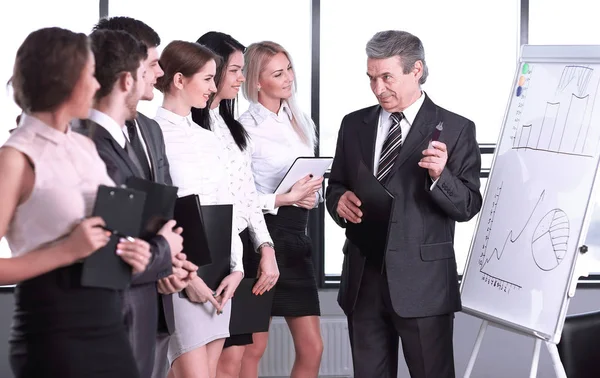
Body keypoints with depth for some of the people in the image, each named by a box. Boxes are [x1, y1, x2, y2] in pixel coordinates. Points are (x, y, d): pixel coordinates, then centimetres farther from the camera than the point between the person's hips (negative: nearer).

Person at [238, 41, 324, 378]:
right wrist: (284, 199, -20)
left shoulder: (301, 122, 12)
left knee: (312, 348, 5)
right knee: (254, 347, 1)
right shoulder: (246, 128, -9)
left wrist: (312, 194, -1)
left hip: (297, 237, 7)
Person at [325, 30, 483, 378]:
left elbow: (468, 206, -6)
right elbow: (336, 186, 17)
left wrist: (440, 175, -25)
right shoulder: (354, 125, 11)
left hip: (423, 282, -4)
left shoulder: (455, 129, -3)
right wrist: (340, 201, -6)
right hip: (364, 280, 4)